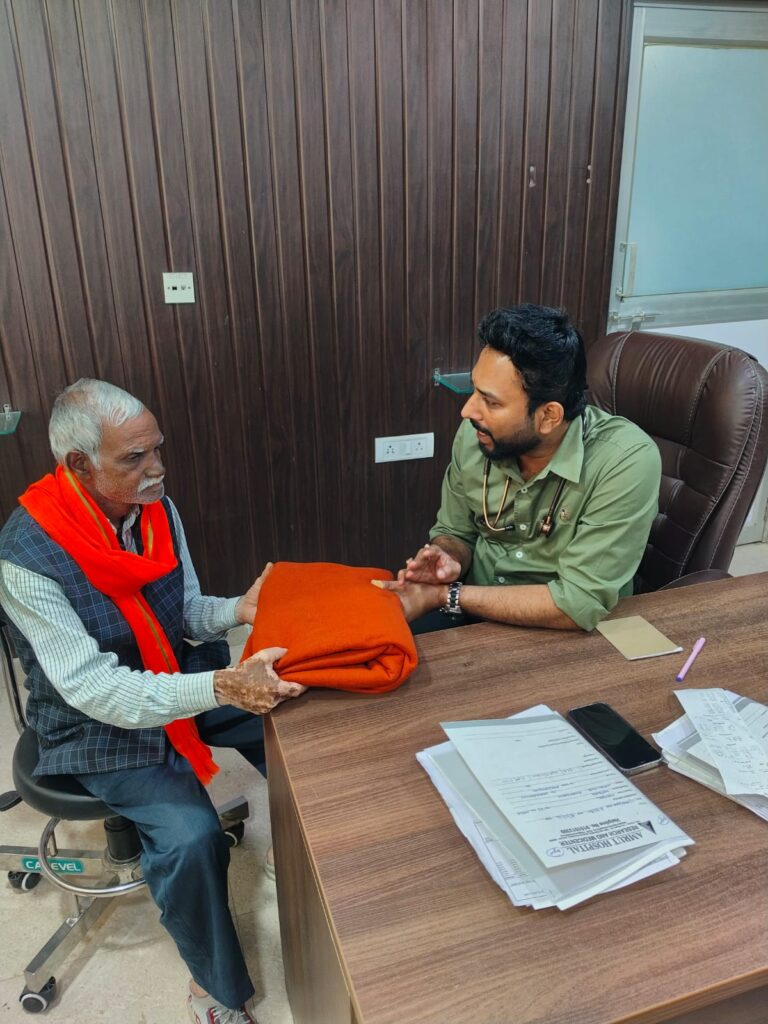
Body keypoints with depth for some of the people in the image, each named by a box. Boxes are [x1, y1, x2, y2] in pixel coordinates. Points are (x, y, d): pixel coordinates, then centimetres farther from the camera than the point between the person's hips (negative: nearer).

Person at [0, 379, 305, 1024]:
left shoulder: (155, 508, -9)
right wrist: (222, 687, -41)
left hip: (181, 674, 6)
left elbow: (185, 609, 5)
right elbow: (98, 690, -30)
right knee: (191, 837, -23)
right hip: (101, 724, -6)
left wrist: (239, 610, -17)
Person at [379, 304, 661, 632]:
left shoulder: (627, 463, -25)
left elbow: (579, 605, -26)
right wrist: (449, 563, -16)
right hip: (475, 612, 5)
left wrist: (443, 596, -24)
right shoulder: (474, 434, -9)